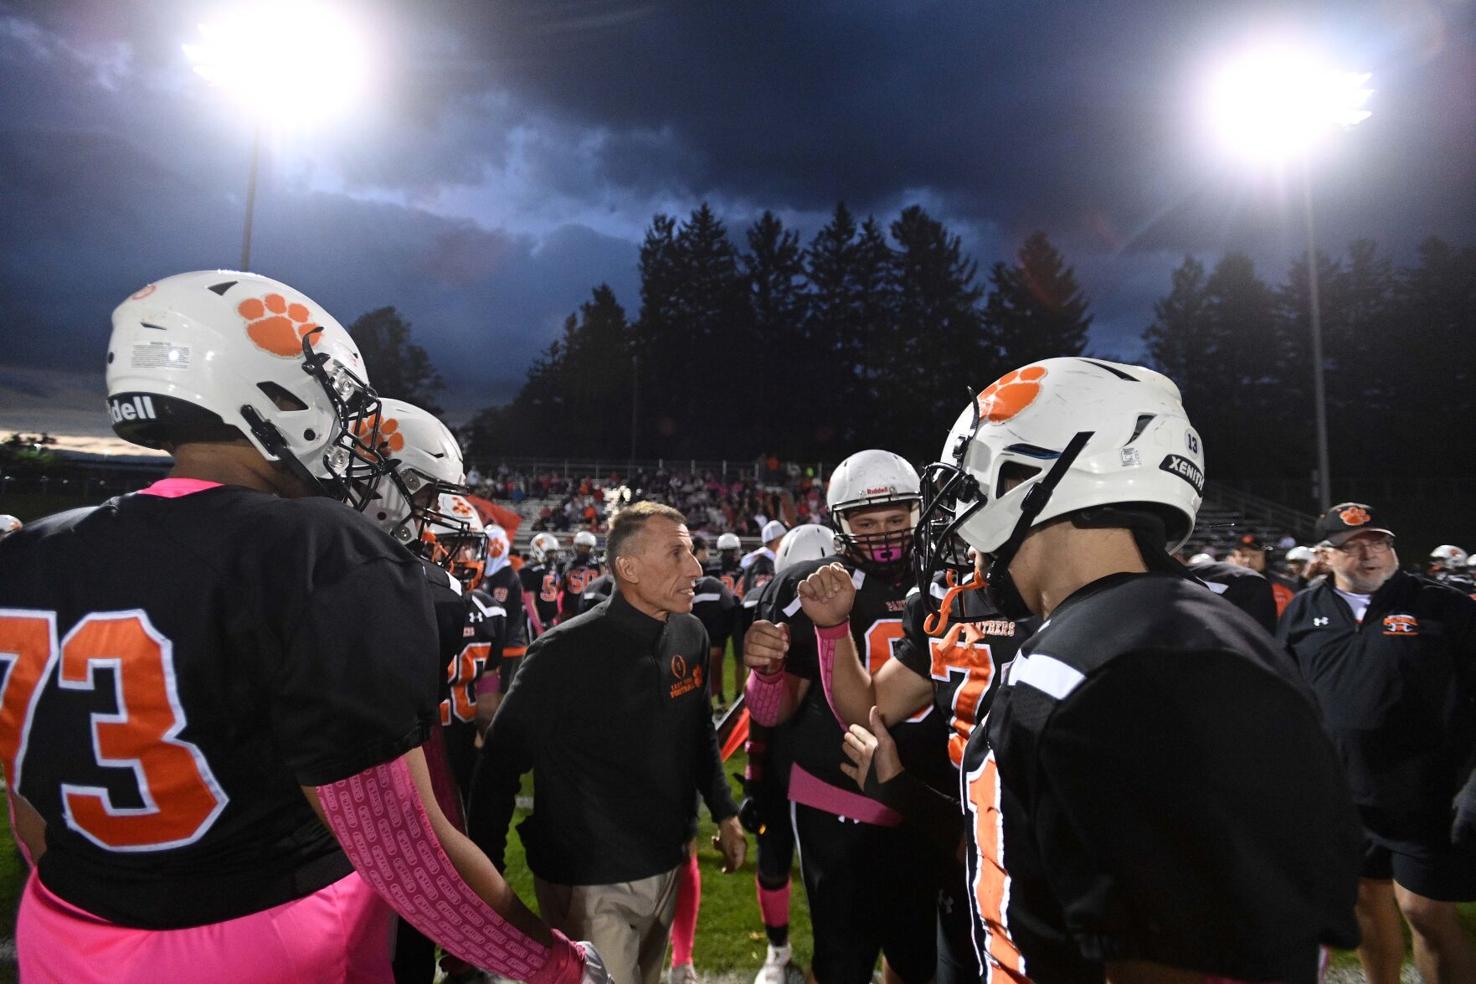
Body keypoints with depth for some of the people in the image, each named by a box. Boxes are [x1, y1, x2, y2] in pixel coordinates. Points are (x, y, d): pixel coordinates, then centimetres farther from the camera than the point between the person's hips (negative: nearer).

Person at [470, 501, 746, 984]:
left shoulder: (690, 635, -3)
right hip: (589, 882, -7)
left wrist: (724, 812, 13)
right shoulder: (567, 651, -23)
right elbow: (501, 764, -15)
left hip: (667, 867, 7)